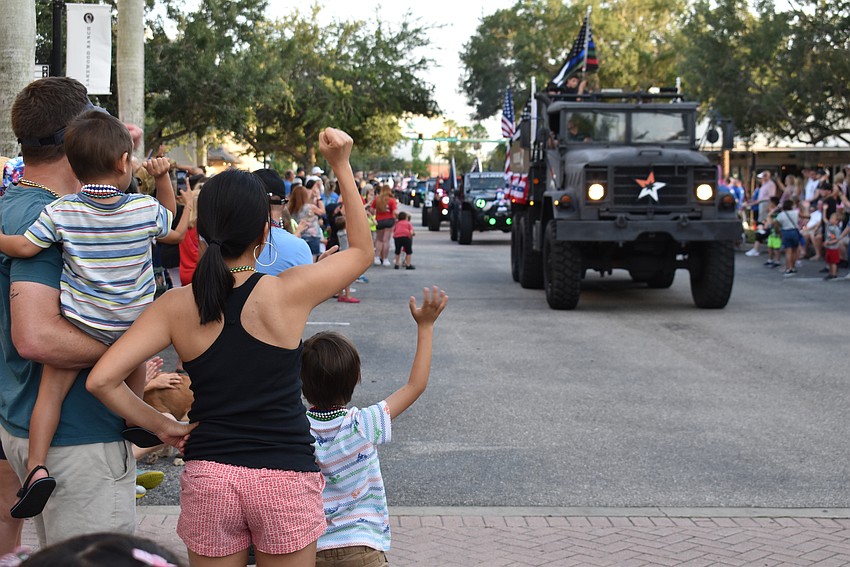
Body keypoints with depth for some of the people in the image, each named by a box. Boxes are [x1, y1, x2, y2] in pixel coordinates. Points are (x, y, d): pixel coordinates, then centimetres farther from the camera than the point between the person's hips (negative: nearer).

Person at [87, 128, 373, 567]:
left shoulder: (176, 306, -6)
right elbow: (362, 251, 7)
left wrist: (160, 425, 1)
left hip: (207, 477, 2)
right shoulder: (289, 292, -10)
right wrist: (342, 166, 8)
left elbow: (101, 380, -13)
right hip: (284, 477, -2)